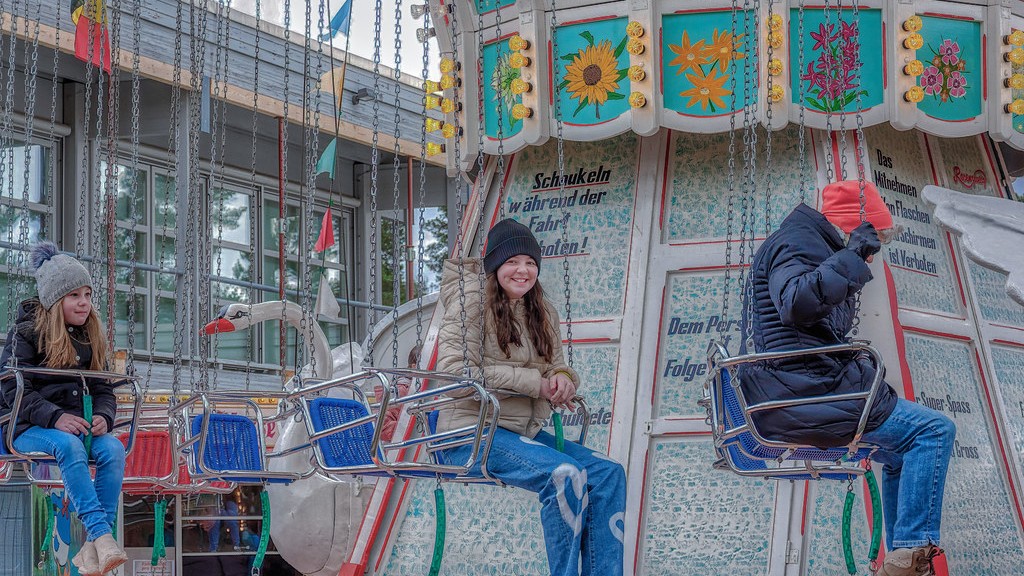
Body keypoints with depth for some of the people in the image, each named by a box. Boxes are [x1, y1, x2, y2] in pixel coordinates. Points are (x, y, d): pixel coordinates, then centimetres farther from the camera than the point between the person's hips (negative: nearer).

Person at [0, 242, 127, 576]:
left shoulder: (91, 338, 16)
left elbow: (104, 389, 12)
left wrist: (102, 417, -13)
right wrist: (54, 417, -25)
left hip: (76, 424, 5)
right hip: (27, 428, -4)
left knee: (113, 449, -27)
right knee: (69, 446, -37)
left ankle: (92, 549, -32)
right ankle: (103, 536, -45)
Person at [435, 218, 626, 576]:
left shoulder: (543, 314, 16)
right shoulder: (472, 302, -6)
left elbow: (556, 368, 17)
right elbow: (453, 371, -16)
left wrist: (562, 380, -11)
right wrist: (532, 382, -17)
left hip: (524, 432, 7)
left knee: (608, 473, -12)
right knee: (565, 474, -29)